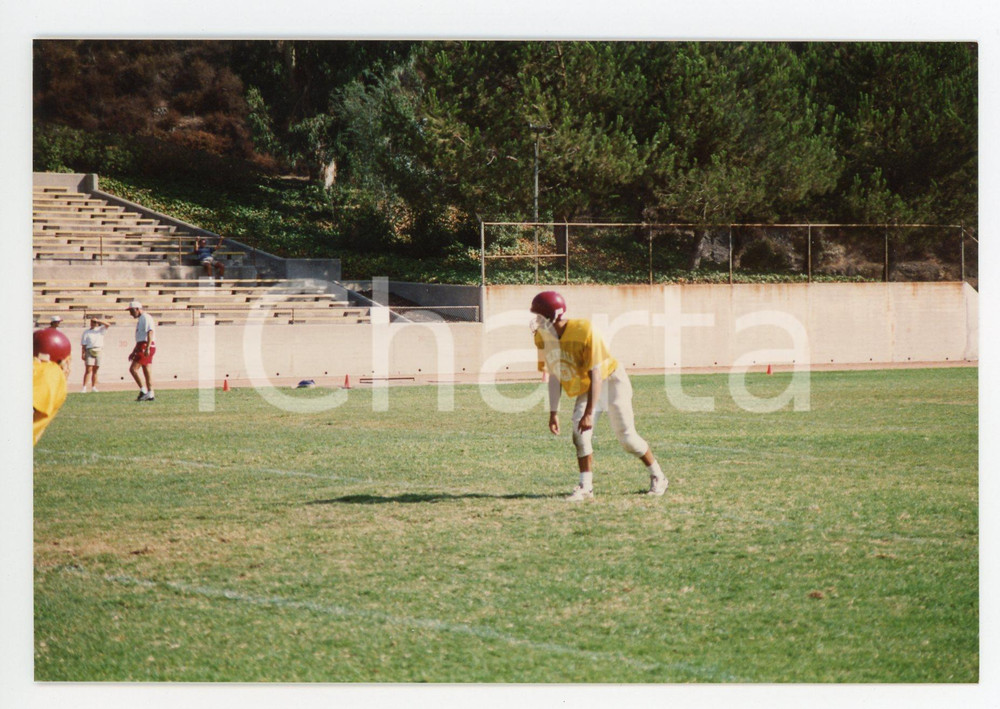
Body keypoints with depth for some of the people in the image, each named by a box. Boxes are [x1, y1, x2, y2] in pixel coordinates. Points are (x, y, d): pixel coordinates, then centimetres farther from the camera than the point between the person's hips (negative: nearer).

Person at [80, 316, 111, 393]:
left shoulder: (100, 330, 15)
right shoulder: (86, 332, 10)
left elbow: (108, 324, 1)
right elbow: (83, 344, 5)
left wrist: (98, 320, -2)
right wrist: (83, 354, -5)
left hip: (98, 351, 3)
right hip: (89, 351, -2)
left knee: (95, 370, 6)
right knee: (88, 370, -11)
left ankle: (93, 387, 10)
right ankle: (84, 387, -13)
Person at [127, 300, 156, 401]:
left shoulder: (146, 318, -9)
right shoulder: (140, 319, 22)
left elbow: (150, 333, -21)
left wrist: (147, 348, -30)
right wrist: (134, 352, 27)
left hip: (145, 346, -10)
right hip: (142, 346, 10)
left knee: (133, 368, -13)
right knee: (147, 371, 7)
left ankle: (143, 391, -13)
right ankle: (150, 395, 7)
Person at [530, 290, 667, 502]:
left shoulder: (584, 331, -32)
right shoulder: (543, 338, -12)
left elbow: (596, 374, -30)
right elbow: (554, 376, -1)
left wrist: (589, 413, -32)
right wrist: (553, 412, -5)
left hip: (611, 381, -6)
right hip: (584, 387, 6)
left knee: (626, 437, -5)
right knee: (580, 432, -14)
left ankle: (658, 477, 14)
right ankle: (586, 486, -7)